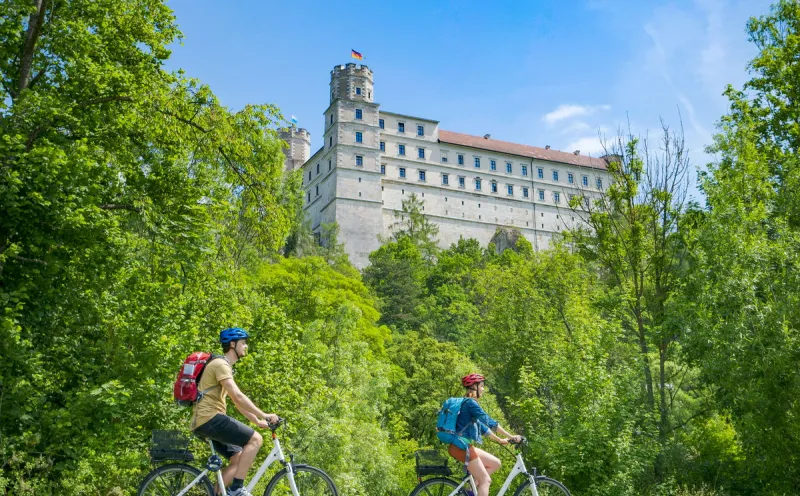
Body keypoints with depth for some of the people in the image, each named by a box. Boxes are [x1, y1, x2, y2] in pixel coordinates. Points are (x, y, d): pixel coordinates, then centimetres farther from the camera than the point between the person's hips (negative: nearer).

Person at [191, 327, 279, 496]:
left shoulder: (225, 366, 23)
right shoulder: (221, 364, -11)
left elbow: (237, 401, 24)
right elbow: (238, 396, -21)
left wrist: (257, 421, 18)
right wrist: (264, 415, -19)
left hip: (204, 422, 10)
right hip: (209, 418, -10)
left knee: (239, 459, 8)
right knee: (255, 439, -14)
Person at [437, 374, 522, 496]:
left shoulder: (469, 403, 19)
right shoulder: (470, 403, -12)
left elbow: (482, 426, 24)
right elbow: (489, 422, -17)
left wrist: (499, 440, 22)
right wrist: (511, 437, -14)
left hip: (464, 446, 9)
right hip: (461, 446, -9)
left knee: (495, 463, 12)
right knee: (485, 480, -6)